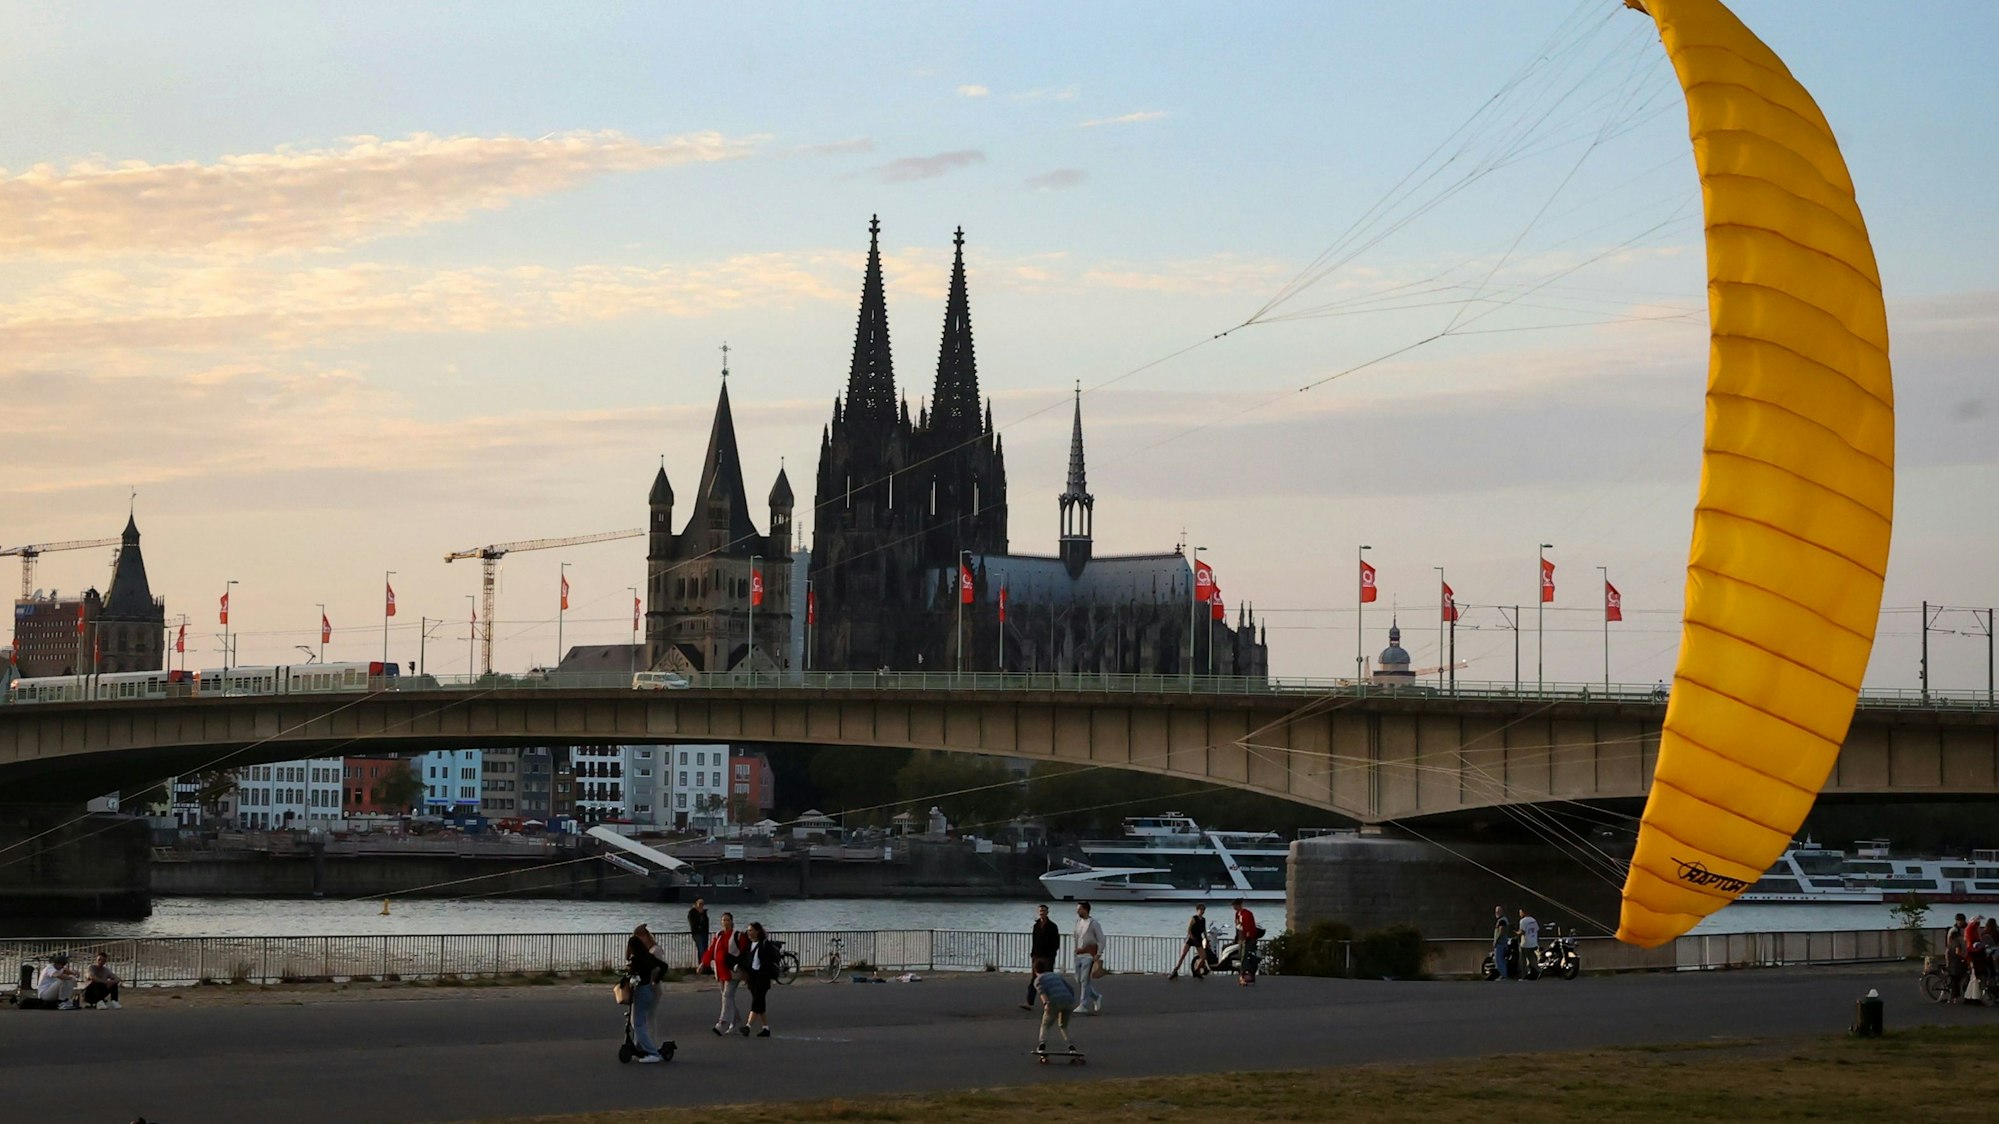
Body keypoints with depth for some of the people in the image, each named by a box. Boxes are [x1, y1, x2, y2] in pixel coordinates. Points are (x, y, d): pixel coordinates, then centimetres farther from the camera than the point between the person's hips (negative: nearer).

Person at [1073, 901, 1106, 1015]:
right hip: (1079, 954, 7)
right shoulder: (1078, 922, 13)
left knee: (1085, 979, -10)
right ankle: (1096, 997, 25)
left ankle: (1084, 1005, -8)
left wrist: (1098, 955, -14)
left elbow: (1101, 940, -7)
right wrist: (1075, 952, 14)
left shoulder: (1093, 923, -7)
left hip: (1089, 955, -7)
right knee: (1079, 979, 7)